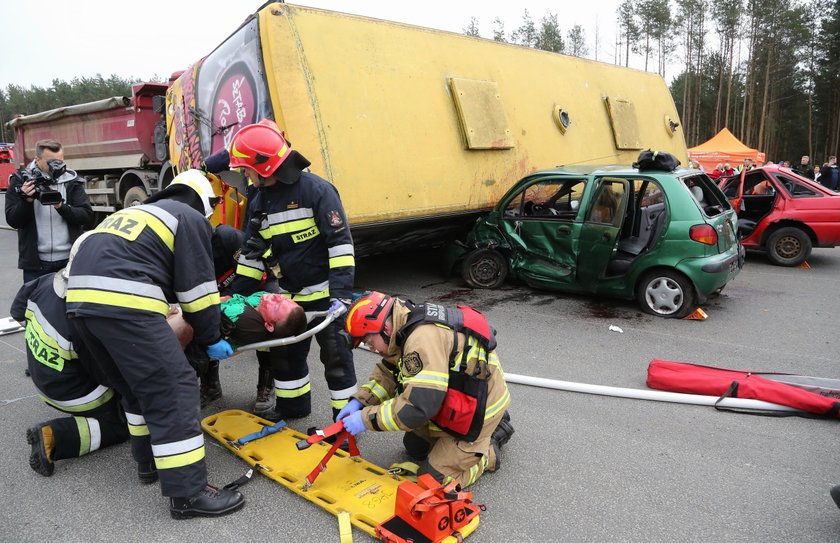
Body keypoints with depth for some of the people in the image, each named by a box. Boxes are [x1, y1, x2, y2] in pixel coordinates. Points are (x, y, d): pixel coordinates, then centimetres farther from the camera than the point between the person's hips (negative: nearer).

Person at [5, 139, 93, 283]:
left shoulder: (72, 181, 2)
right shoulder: (21, 180, 2)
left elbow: (87, 216, -5)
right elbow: (12, 220, -2)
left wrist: (61, 206, -21)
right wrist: (27, 200, -19)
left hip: (69, 260, 0)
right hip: (35, 263, 0)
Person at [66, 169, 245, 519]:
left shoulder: (133, 212, 33)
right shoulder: (191, 219, 10)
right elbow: (197, 288, 4)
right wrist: (211, 339, 13)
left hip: (80, 299, 9)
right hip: (125, 304, -9)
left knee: (135, 385, 23)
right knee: (173, 389, -6)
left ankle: (149, 460, 32)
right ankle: (187, 492, -4)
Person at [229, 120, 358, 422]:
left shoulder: (316, 189, -17)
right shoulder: (260, 201, 7)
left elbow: (340, 241, -19)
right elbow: (253, 251, 15)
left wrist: (341, 290, -24)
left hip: (324, 291, -7)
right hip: (290, 293, 7)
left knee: (335, 354, 0)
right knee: (284, 350, 17)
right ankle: (292, 405, 37)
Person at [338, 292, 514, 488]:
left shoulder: (423, 338, -33)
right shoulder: (408, 326, -2)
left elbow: (417, 407, -34)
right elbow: (388, 372, 11)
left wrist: (366, 418, -24)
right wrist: (359, 401, -3)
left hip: (478, 411, -10)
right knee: (414, 447, 22)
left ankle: (489, 453, 13)